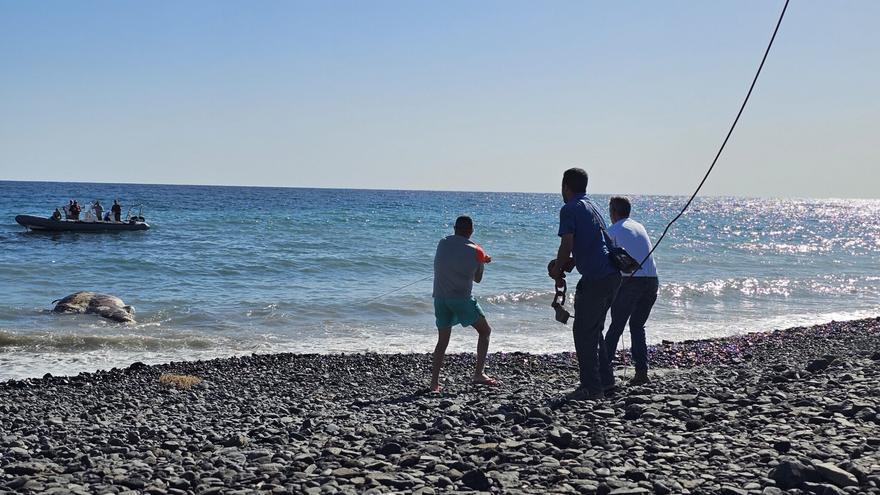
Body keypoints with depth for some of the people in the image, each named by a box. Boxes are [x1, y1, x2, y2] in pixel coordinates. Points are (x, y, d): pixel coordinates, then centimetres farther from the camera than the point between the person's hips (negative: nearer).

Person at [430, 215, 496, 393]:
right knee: (484, 331, 12)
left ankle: (434, 382, 4)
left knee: (443, 340, 13)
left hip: (440, 297, 4)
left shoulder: (443, 244, 9)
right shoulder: (476, 251, 0)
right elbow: (478, 279, 8)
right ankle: (479, 373, 1)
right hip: (461, 298, -4)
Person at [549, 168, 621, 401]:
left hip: (595, 278, -9)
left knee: (583, 332, -2)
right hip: (612, 275, 9)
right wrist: (565, 264, 25)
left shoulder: (570, 209, -6)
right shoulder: (592, 206, 22)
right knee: (594, 330, 20)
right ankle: (605, 380, 23)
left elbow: (567, 246, -12)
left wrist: (556, 271, 3)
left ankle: (591, 387, -2)